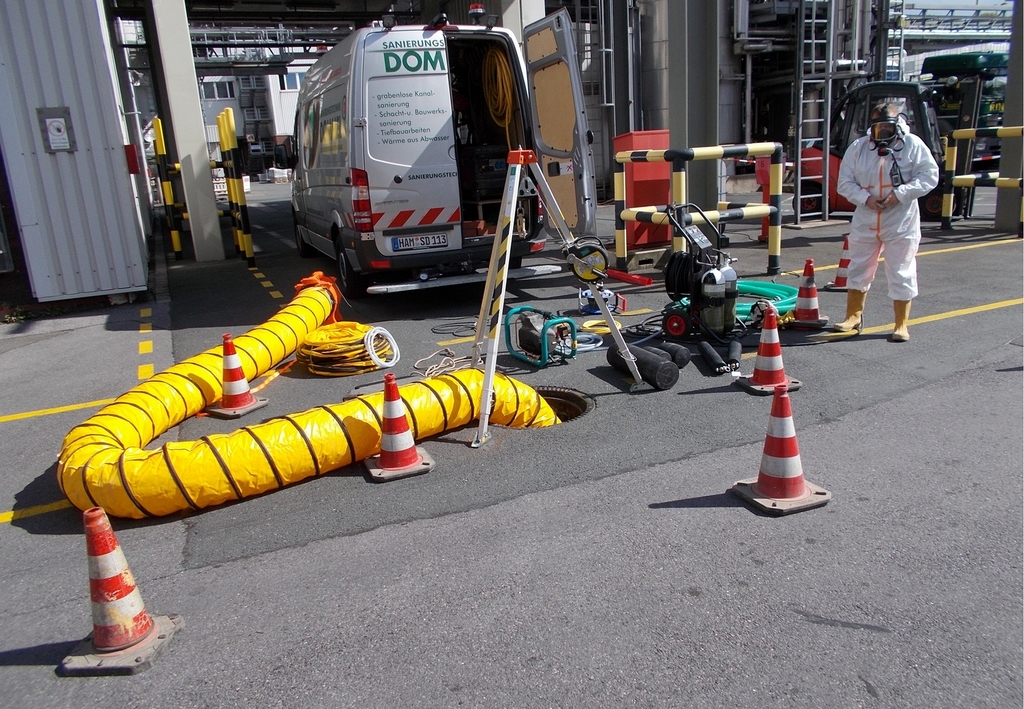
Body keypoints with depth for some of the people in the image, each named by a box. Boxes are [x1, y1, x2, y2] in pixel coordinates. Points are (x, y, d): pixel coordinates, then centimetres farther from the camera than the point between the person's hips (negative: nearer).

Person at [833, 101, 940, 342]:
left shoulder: (912, 145, -4)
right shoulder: (858, 147, 2)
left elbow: (929, 176, -7)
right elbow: (845, 182, 1)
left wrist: (899, 193, -19)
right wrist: (865, 198, -15)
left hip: (901, 222, -3)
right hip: (865, 221, 3)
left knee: (901, 274, 1)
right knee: (858, 269, 12)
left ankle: (901, 324, 12)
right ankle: (853, 317, 27)